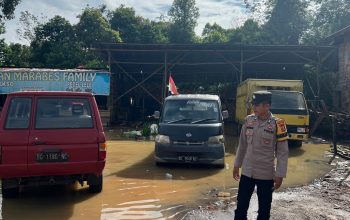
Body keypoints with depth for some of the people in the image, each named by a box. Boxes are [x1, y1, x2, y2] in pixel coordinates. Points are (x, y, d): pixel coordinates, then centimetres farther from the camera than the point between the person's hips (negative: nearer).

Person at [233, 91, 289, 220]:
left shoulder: (277, 124, -12)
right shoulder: (248, 120, 0)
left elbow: (283, 152, -8)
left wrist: (279, 175, -10)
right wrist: (237, 165, 12)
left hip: (266, 174, -3)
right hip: (247, 172, 3)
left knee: (264, 208, 11)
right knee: (241, 205, 10)